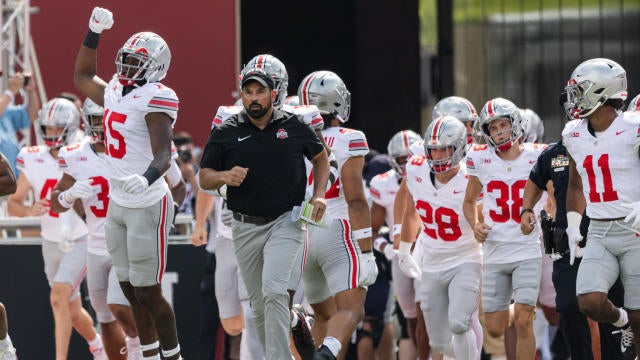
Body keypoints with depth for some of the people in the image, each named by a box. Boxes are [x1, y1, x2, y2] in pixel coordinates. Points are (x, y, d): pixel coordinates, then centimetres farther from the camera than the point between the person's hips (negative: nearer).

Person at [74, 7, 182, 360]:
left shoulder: (155, 99, -17)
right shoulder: (114, 92, 7)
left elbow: (163, 155, -27)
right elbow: (82, 77, 29)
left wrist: (146, 178, -48)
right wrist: (93, 32, 21)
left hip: (148, 205, -8)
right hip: (117, 203, 8)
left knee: (147, 292, -5)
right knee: (130, 289, 12)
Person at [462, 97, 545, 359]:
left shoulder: (536, 156, -2)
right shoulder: (481, 159, 2)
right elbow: (469, 201, 16)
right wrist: (475, 225, -2)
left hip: (527, 251, -2)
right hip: (495, 254, 2)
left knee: (523, 321, -15)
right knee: (495, 330, 5)